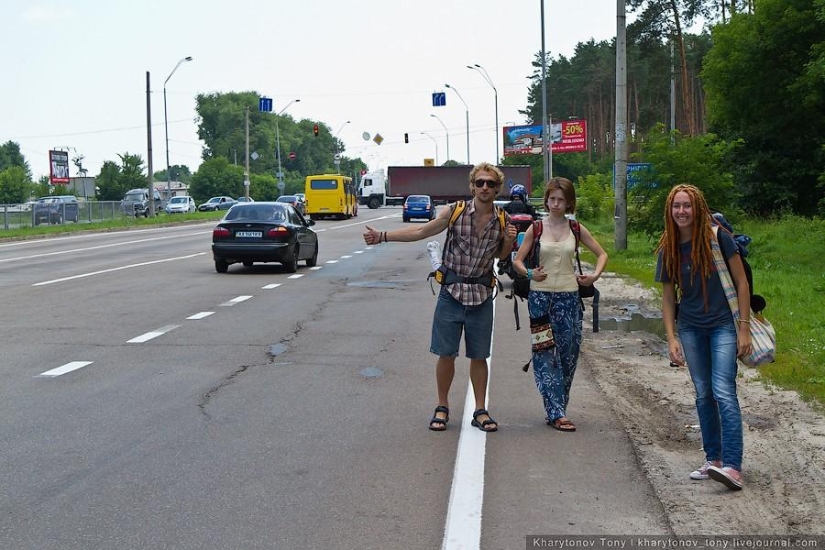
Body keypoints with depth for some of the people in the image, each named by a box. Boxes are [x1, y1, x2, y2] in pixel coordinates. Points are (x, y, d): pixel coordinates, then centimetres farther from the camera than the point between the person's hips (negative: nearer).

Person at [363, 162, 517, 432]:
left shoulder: (502, 220, -1)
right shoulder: (454, 212, -7)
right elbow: (421, 232, 0)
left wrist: (509, 241, -7)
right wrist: (382, 236, -5)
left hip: (481, 295, 1)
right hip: (452, 291, -1)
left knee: (479, 356, 8)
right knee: (446, 354, 3)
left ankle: (480, 411, 19)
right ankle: (442, 408, 19)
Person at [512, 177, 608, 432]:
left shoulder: (576, 229, 7)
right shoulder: (536, 228, 3)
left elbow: (602, 254, 14)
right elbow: (517, 261, 2)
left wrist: (595, 275, -4)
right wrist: (529, 274, -18)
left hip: (569, 296, 2)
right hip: (541, 296, -2)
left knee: (568, 354, 3)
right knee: (545, 354, -8)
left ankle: (556, 411, 15)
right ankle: (557, 413, -8)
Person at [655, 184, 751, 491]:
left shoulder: (718, 238, -12)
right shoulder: (668, 249, -1)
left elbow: (741, 282, -7)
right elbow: (668, 297, 5)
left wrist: (744, 328, -10)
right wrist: (671, 338, -2)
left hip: (723, 324, -4)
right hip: (690, 328, 4)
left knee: (723, 392, -14)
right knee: (703, 394, 11)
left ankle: (733, 466, -16)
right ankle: (713, 459, 21)